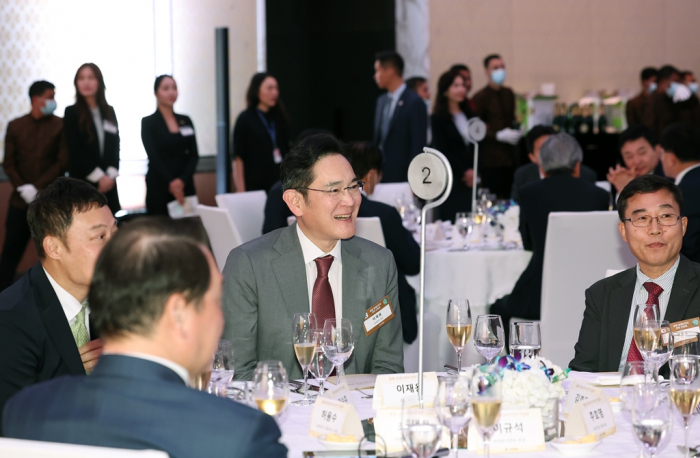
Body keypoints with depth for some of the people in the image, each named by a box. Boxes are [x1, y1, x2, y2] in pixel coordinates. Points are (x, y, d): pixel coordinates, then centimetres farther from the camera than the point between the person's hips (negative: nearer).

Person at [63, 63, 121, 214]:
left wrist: (110, 175, -6)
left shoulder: (109, 112, 12)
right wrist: (99, 177, -11)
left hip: (108, 183, 4)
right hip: (82, 182, -4)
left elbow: (115, 147, 9)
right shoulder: (71, 112, -1)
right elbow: (75, 151, -6)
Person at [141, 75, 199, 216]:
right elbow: (154, 157, -9)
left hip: (185, 186, 4)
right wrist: (170, 183, -20)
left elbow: (194, 155, 5)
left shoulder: (186, 121, 12)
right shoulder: (148, 122, 1)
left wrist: (182, 180, -12)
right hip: (159, 188, -3)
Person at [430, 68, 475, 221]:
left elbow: (476, 146, 14)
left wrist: (474, 171, -1)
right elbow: (442, 151, -7)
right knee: (451, 221, -6)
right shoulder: (438, 118, -3)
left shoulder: (469, 115, 14)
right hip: (451, 180, -5)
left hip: (471, 180, 5)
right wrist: (464, 173, -6)